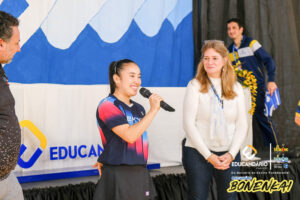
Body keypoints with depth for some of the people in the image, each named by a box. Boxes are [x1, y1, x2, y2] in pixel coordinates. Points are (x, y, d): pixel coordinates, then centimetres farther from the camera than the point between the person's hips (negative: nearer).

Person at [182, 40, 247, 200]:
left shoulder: (236, 88, 7)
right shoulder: (195, 86, -3)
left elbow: (241, 125, 6)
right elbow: (189, 124, -8)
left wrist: (231, 154, -7)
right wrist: (208, 155, -11)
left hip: (229, 154, 3)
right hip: (198, 152, -3)